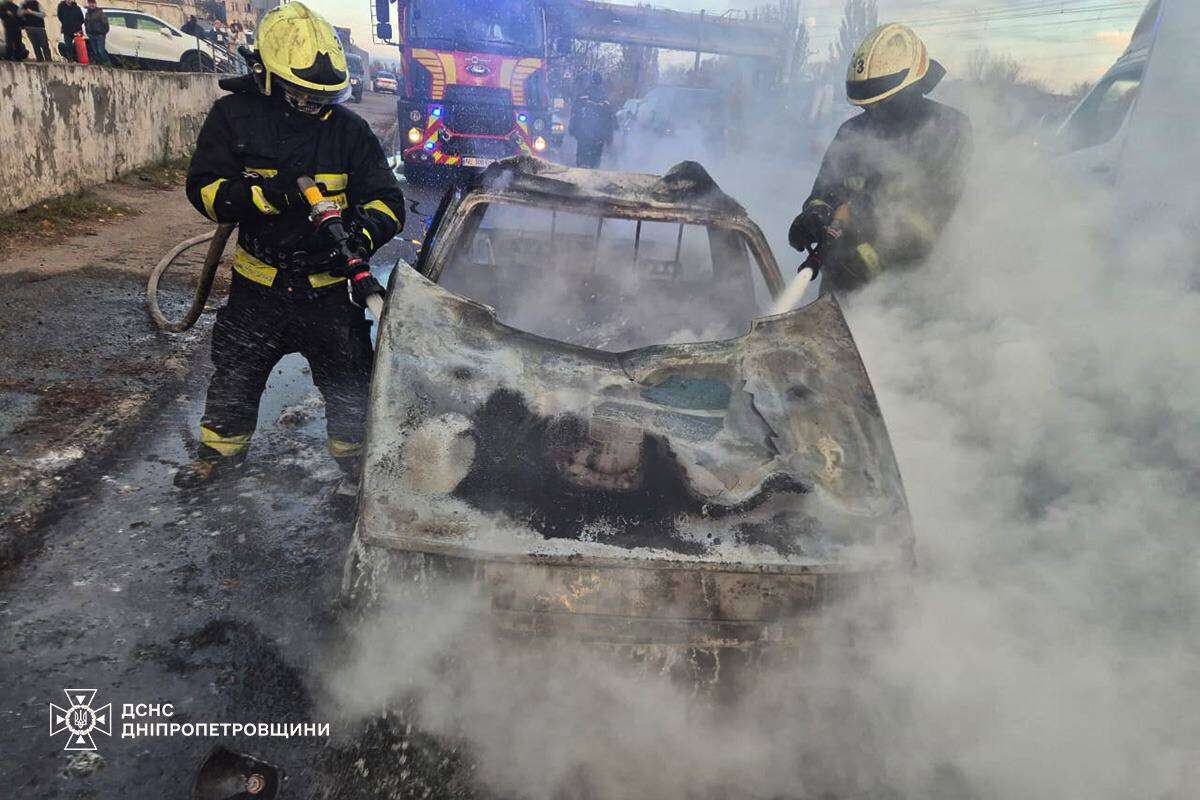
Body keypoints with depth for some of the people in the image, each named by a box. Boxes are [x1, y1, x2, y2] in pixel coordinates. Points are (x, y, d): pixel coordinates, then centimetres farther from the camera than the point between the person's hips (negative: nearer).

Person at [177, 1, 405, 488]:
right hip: (259, 283, 1)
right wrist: (268, 195, -28)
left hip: (331, 282, 0)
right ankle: (222, 447, 41)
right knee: (235, 373, 16)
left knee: (349, 378, 9)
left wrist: (360, 235, -29)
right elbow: (204, 188, -10)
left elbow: (386, 198, -8)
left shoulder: (348, 128, -5)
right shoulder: (235, 116, -5)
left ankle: (353, 451, 34)